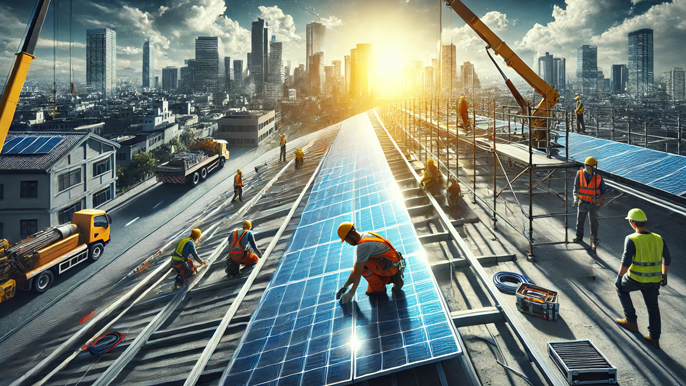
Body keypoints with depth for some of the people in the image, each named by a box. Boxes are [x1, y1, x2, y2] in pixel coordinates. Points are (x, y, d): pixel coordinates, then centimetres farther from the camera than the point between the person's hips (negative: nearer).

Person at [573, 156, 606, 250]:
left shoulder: (598, 177, -11)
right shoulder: (580, 174, -9)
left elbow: (603, 190, 2)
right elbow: (576, 188, 1)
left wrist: (601, 201, -6)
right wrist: (576, 199, -3)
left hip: (593, 204, -2)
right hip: (582, 202, 2)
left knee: (593, 222, 0)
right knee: (580, 221, 16)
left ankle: (594, 241, 10)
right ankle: (579, 236, 36)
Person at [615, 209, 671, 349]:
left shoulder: (631, 239, -16)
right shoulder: (658, 239, 2)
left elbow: (626, 262, -20)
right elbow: (667, 259, 11)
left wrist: (619, 277, -9)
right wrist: (664, 276, 24)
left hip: (636, 279, -5)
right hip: (654, 280, 5)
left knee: (621, 288, 25)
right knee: (653, 307, 21)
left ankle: (631, 321, 26)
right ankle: (654, 338, 29)